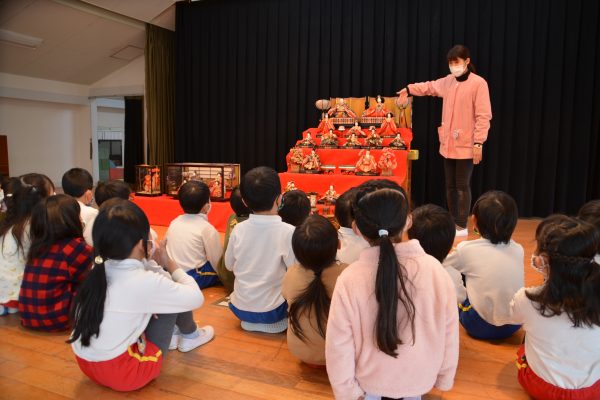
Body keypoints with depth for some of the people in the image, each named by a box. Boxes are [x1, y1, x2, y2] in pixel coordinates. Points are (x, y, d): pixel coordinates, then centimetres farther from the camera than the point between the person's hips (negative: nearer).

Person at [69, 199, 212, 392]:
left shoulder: (99, 269, -2)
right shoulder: (145, 282, -22)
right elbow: (197, 298, -9)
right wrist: (168, 262, 1)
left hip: (86, 364, 7)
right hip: (121, 373, -7)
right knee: (173, 294, 2)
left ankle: (165, 335, 30)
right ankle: (190, 336, 26)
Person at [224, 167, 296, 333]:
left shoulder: (238, 229, -9)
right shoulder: (287, 231, -20)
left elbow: (229, 266, 5)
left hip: (239, 308, 5)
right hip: (271, 310, -4)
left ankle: (252, 321, 12)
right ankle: (273, 323, 6)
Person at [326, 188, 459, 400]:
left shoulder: (349, 280, -28)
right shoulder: (434, 269, -23)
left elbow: (338, 346, -18)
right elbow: (449, 333, -10)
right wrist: (444, 379, 9)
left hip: (371, 380, -1)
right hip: (422, 379, 2)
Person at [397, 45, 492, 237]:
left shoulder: (478, 83, -10)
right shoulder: (448, 81, 11)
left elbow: (483, 116, -13)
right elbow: (430, 86, 32)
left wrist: (478, 143, -17)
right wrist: (409, 90, 30)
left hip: (466, 146, -7)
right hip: (448, 144, 7)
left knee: (462, 186, -2)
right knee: (450, 185, 11)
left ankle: (462, 226, 6)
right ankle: (453, 222, 22)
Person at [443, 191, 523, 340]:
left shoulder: (467, 249, -12)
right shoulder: (518, 250, -1)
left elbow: (442, 263, 7)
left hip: (481, 327, -5)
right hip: (514, 325, 5)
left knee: (447, 270, 3)